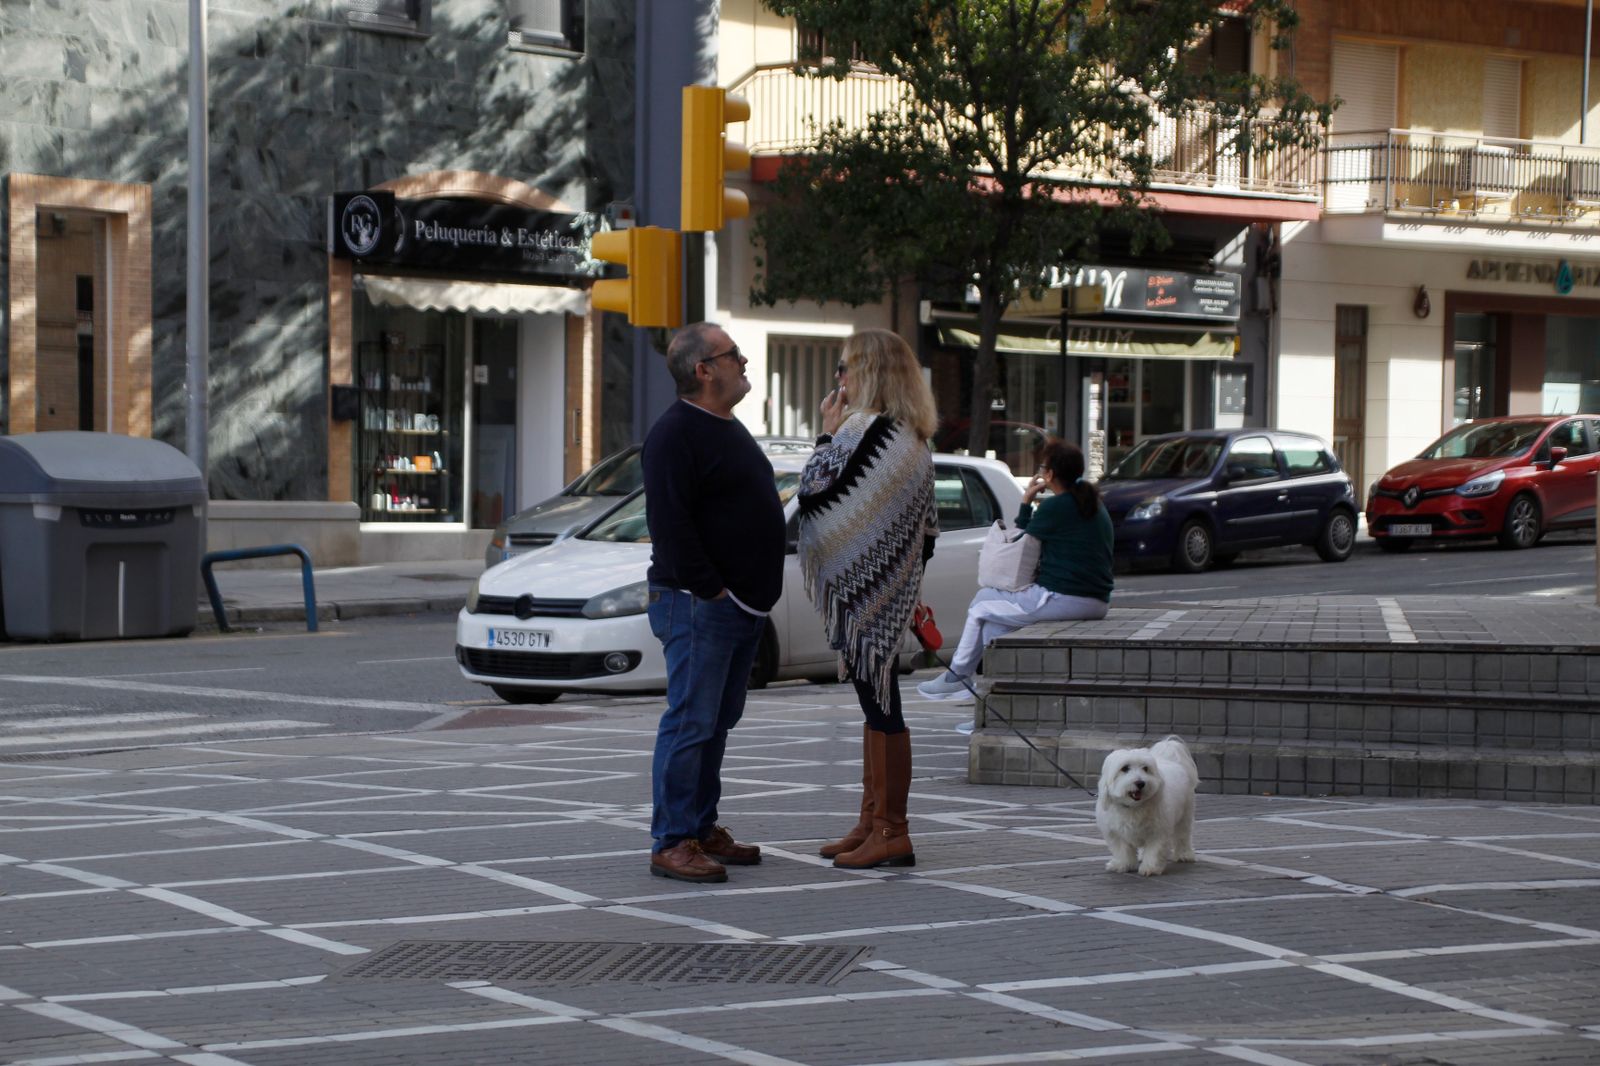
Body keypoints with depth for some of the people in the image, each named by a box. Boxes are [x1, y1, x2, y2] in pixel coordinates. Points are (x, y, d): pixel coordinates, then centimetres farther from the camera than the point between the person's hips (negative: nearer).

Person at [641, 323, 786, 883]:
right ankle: (671, 842, -8)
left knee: (717, 721, 14)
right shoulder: (675, 433, -14)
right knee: (690, 721, -10)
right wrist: (711, 590, -20)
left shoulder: (727, 428, 19)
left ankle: (702, 830, 21)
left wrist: (763, 586, 18)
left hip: (742, 605, 10)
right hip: (698, 605, -10)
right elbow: (671, 524, -20)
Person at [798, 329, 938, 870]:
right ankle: (872, 822, 20)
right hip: (884, 590, 10)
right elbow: (926, 525, 17)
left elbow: (816, 494, -18)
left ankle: (891, 831, -3)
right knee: (876, 704, 14)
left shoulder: (870, 431, -17)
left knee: (879, 704, -6)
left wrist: (828, 433, -7)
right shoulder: (907, 436, 13)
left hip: (867, 589, -10)